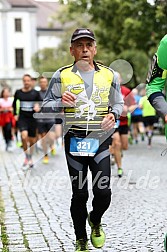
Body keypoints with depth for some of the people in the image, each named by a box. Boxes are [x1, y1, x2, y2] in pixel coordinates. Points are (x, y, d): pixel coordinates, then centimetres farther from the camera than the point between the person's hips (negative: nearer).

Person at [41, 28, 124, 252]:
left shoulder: (109, 75, 8)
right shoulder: (61, 76, 4)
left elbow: (119, 103, 15)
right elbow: (46, 106, 4)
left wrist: (113, 114, -7)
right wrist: (61, 102, -17)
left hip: (100, 141, 1)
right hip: (74, 141, -1)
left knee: (103, 192, -5)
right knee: (79, 194, 3)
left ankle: (95, 221, 29)